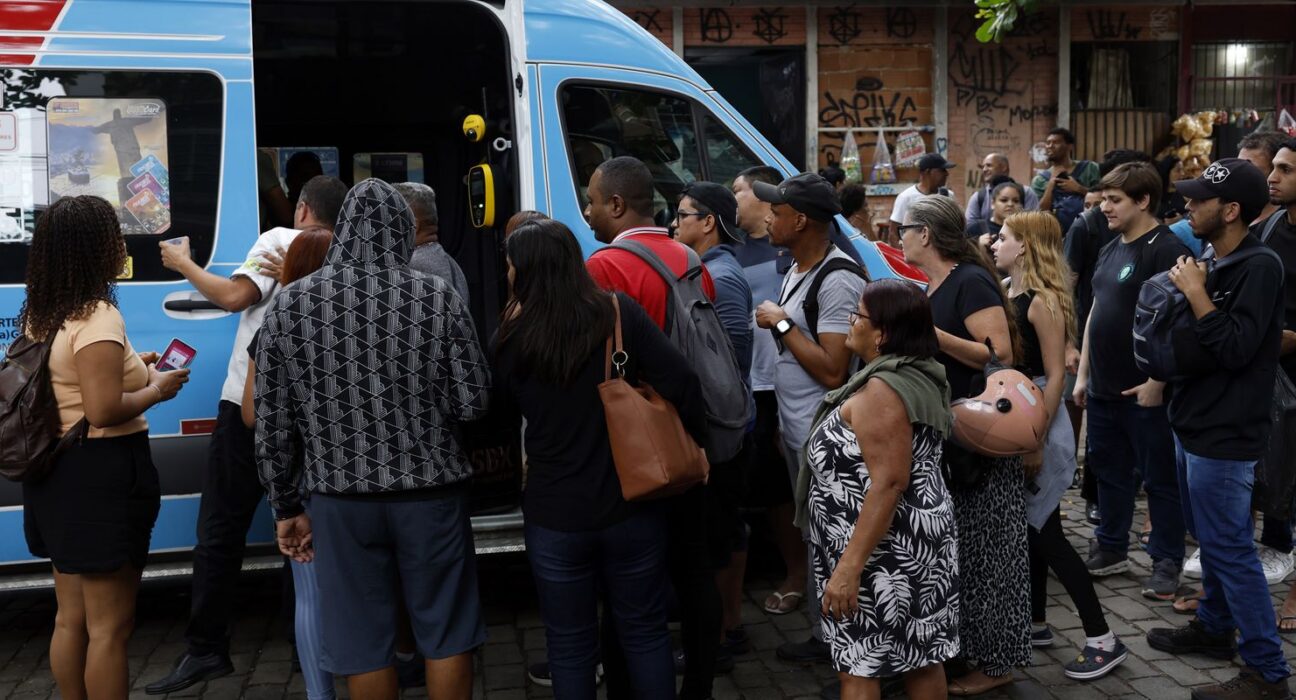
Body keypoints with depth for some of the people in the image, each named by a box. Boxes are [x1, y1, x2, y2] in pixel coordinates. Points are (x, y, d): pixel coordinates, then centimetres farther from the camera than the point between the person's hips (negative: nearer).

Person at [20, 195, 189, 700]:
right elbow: (103, 410, -26)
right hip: (101, 476, -10)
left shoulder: (42, 315, 10)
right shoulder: (98, 317, -19)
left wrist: (131, 367, 16)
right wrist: (156, 390, -10)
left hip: (58, 471, 10)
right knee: (109, 627, 1)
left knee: (71, 618, 19)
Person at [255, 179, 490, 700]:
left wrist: (287, 508, 12)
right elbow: (474, 404, -4)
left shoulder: (289, 305, -2)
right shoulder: (437, 297, -7)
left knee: (364, 642, 12)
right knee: (447, 632, 14)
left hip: (341, 500, 1)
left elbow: (271, 427, 1)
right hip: (429, 493, -1)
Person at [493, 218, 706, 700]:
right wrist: (695, 442, 3)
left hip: (553, 517, 0)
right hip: (631, 508, 1)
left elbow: (500, 410, 10)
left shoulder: (514, 340, -7)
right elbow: (680, 382, -12)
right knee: (645, 632, 17)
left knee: (570, 646, 14)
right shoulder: (619, 313, -9)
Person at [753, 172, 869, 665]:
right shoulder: (794, 272, 11)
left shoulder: (837, 280, -19)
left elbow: (832, 370, -25)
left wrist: (781, 323, -18)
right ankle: (824, 633, 30)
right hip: (796, 430, 10)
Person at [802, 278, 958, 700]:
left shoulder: (883, 389, -20)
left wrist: (849, 566, -27)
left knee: (859, 665, 0)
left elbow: (889, 483, -26)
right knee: (920, 657, 16)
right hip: (909, 542, 10)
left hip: (884, 549, -10)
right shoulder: (917, 377, 10)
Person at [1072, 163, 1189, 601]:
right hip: (1104, 387, 9)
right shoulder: (1111, 250, 14)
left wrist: (1157, 381, -22)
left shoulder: (1165, 249, -13)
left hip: (1145, 391, -8)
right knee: (1109, 470, 17)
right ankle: (1111, 549, 30)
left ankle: (1167, 561, 15)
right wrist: (1083, 374, 17)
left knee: (1160, 478, 4)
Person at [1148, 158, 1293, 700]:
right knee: (1211, 539, 21)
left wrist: (1196, 294, -19)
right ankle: (1214, 627, 36)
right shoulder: (1215, 263, 9)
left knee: (1229, 547, -4)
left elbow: (1235, 350, -24)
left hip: (1224, 434, -9)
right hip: (1195, 423, 9)